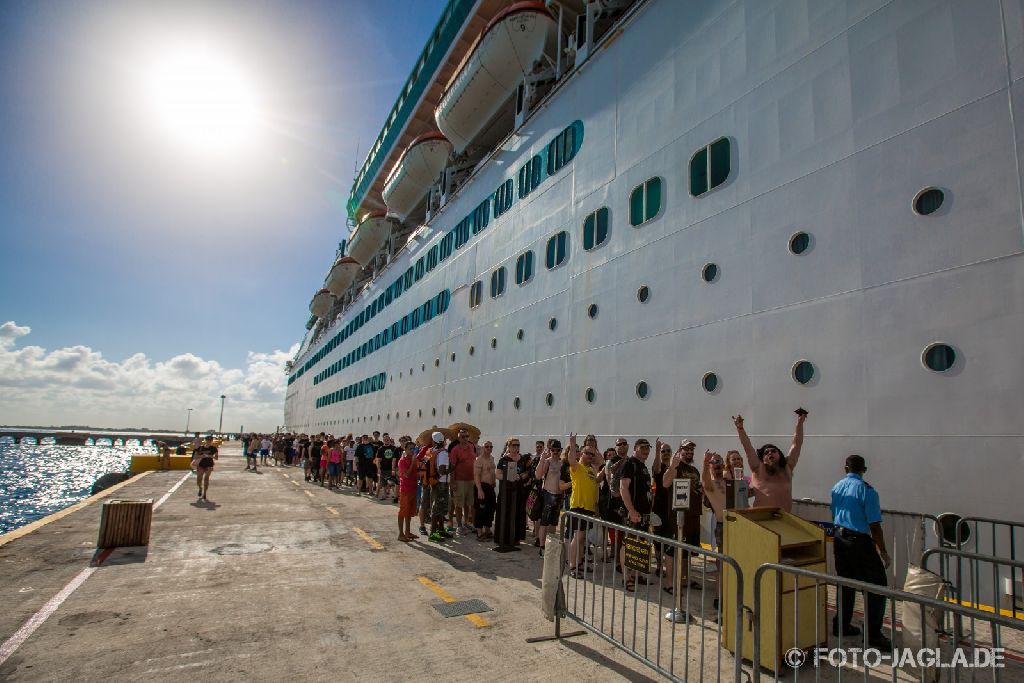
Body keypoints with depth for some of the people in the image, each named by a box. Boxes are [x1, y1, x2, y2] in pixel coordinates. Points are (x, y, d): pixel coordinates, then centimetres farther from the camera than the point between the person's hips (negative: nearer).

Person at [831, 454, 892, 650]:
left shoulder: (836, 487, 7)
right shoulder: (866, 490, -14)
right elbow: (874, 525, -15)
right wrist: (883, 552, -7)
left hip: (839, 538, 7)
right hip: (859, 541, -7)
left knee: (846, 582, 18)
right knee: (877, 585, 0)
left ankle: (841, 625, 26)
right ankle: (873, 634, -2)